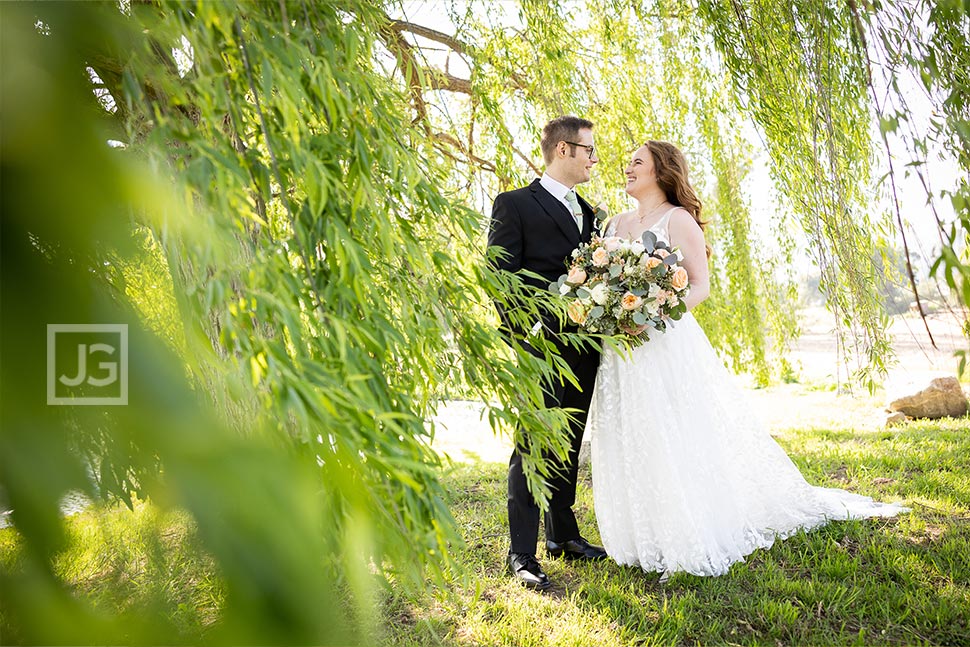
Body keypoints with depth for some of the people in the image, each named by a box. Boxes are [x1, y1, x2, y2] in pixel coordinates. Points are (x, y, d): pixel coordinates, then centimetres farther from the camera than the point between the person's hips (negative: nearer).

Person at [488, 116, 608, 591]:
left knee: (568, 447, 15)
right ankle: (521, 553, 6)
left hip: (583, 350, 7)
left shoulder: (586, 211, 19)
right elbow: (501, 278, -10)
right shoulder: (515, 204, -3)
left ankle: (564, 535, 28)